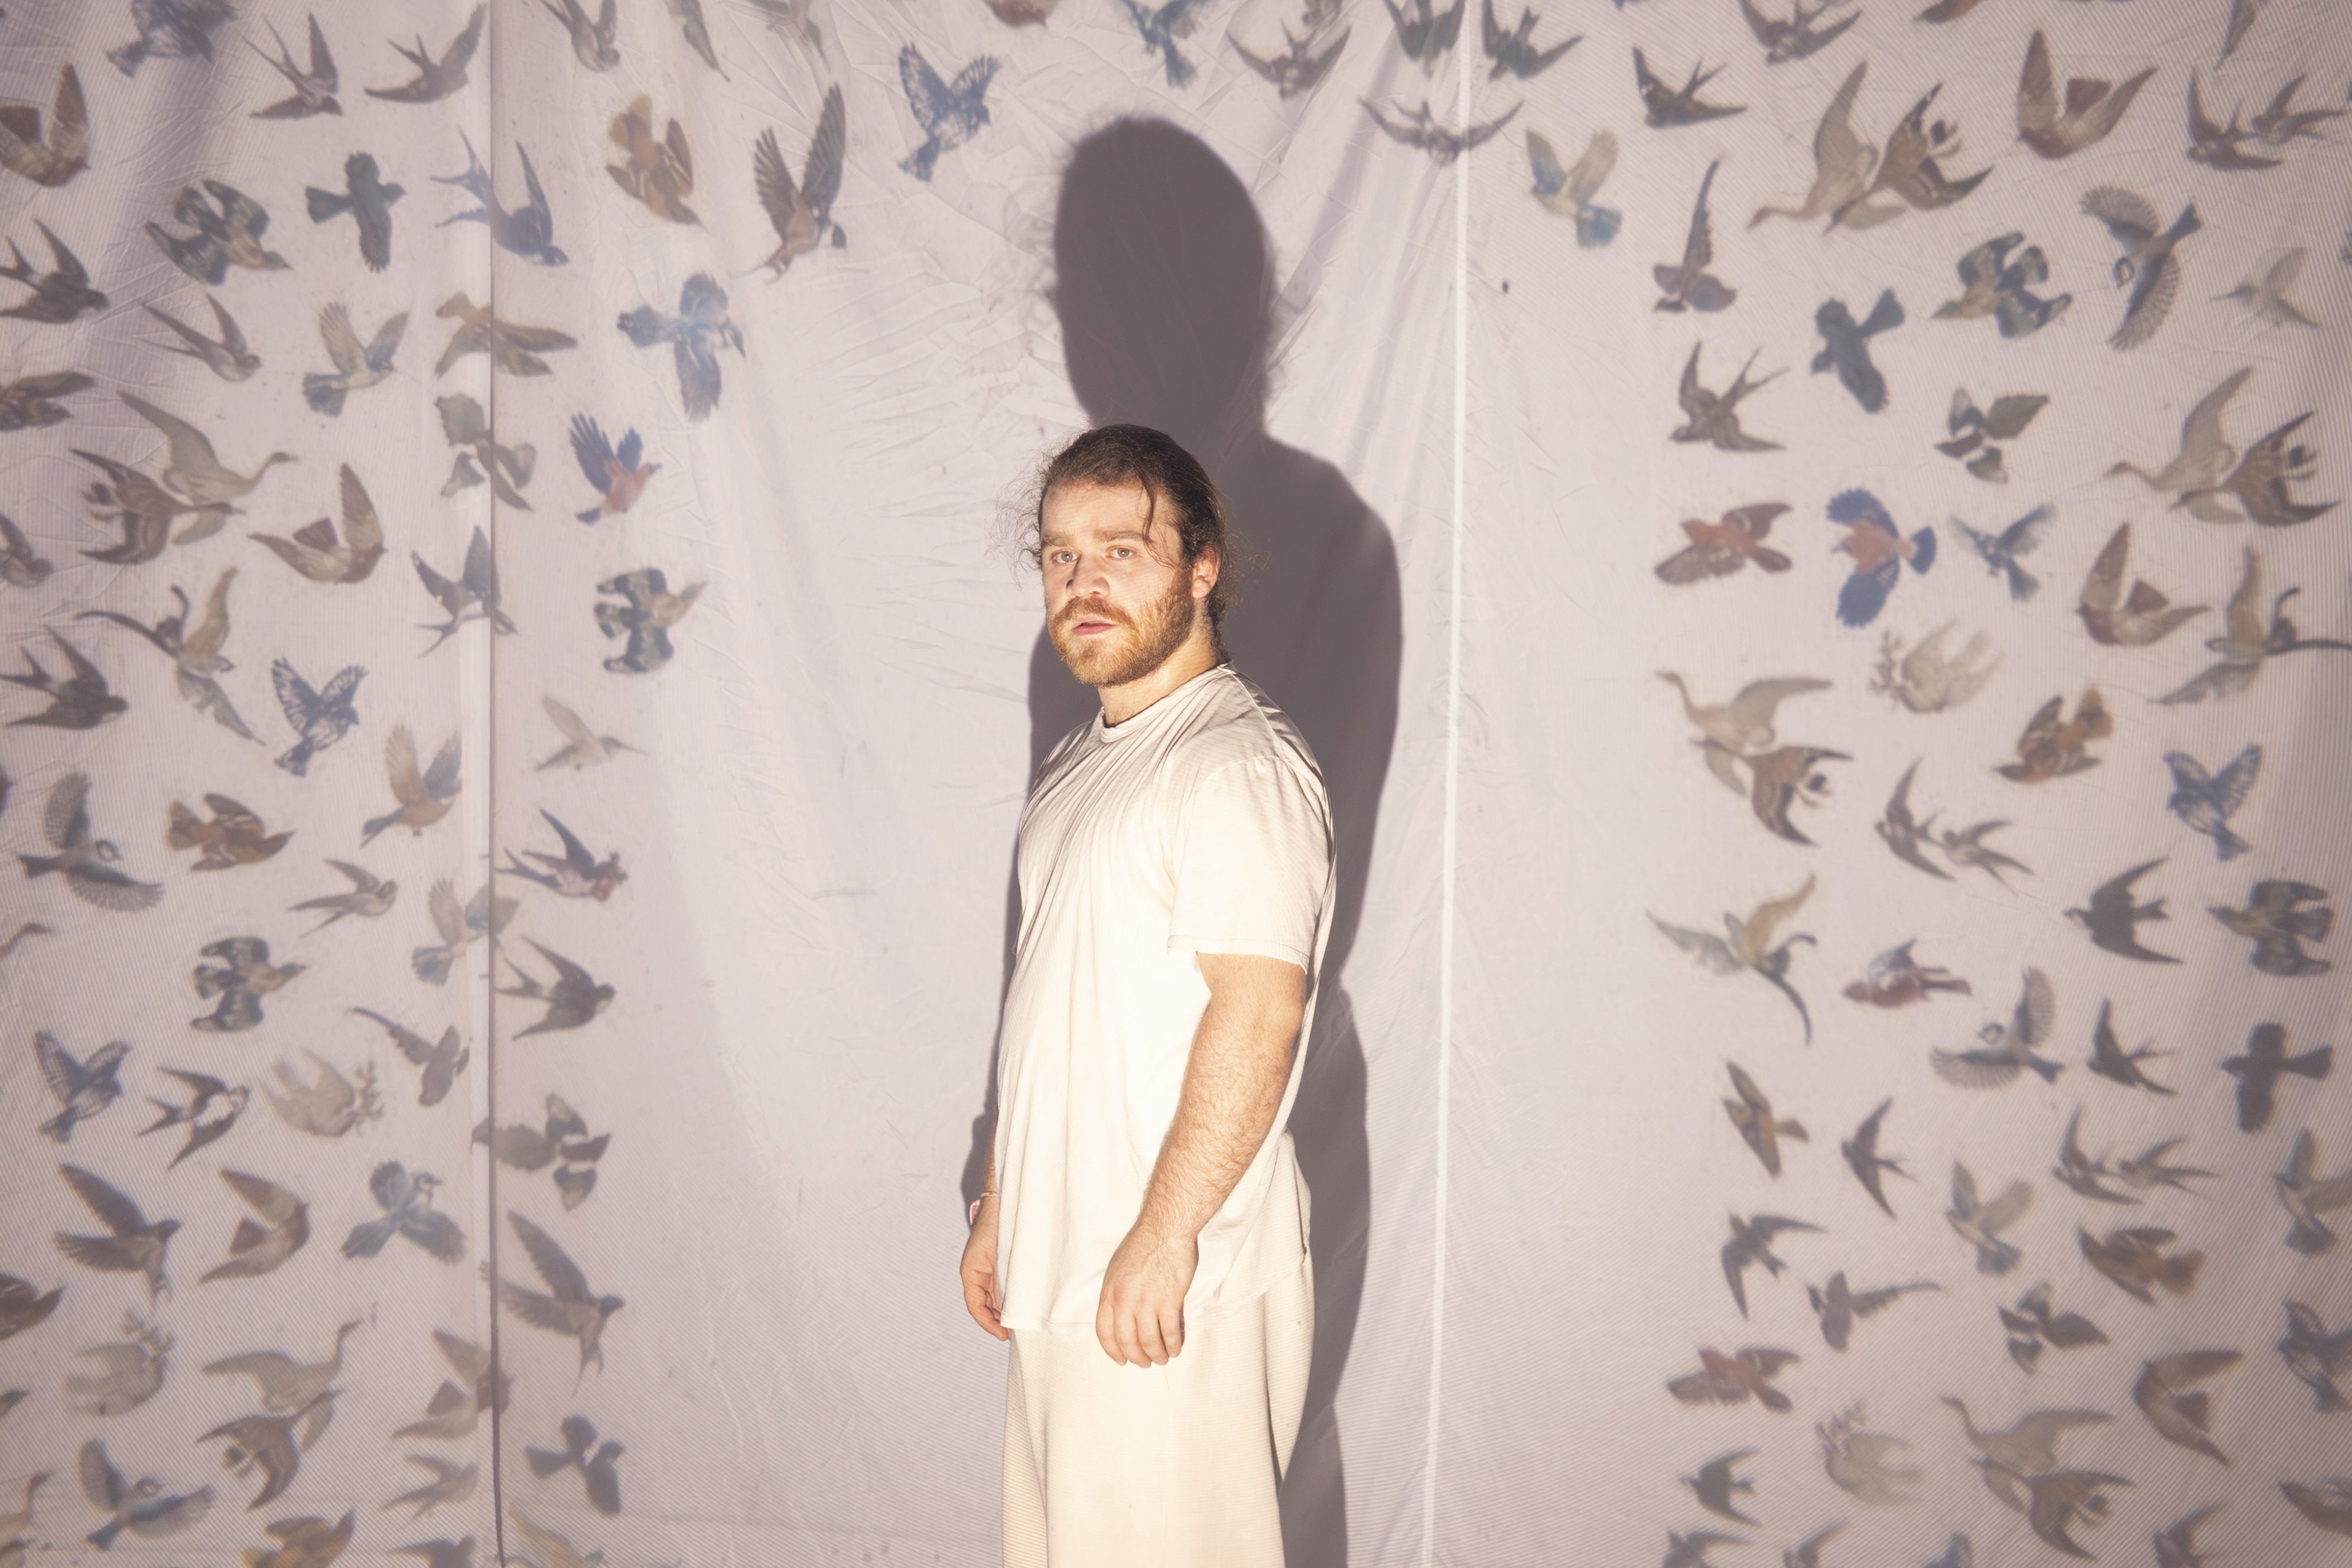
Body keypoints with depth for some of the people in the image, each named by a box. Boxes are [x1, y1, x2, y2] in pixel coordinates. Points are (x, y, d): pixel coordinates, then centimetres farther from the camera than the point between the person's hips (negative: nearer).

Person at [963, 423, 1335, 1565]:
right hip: (1062, 1267, 9)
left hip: (1173, 1285, -9)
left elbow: (1258, 1012, -23)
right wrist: (1000, 1202, 17)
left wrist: (1161, 1237, -23)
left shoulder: (1239, 763, -16)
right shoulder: (1083, 760, 13)